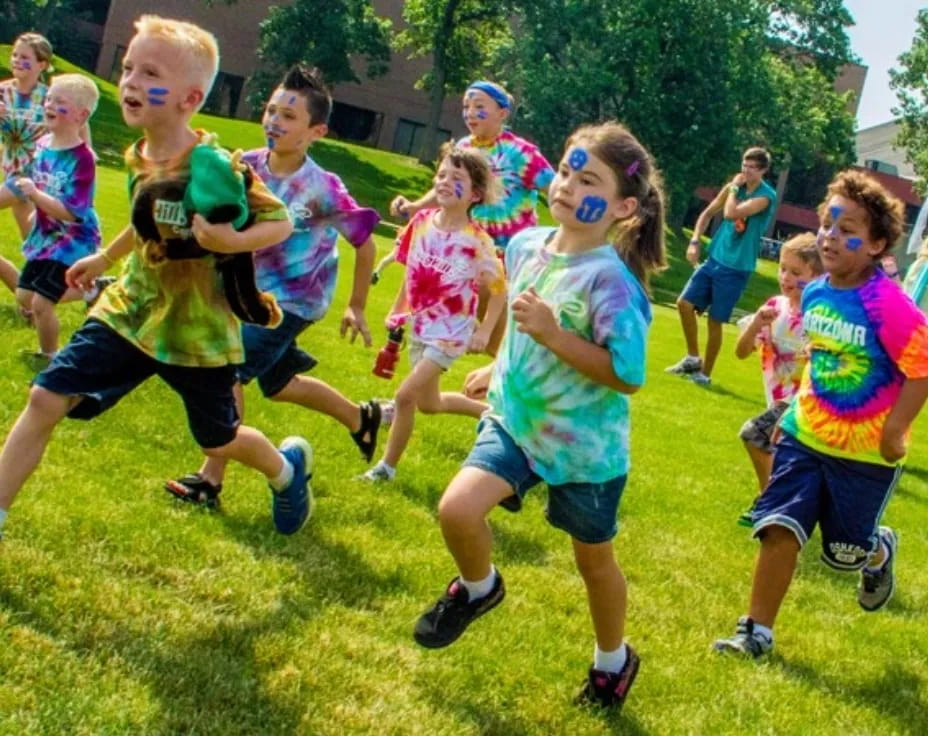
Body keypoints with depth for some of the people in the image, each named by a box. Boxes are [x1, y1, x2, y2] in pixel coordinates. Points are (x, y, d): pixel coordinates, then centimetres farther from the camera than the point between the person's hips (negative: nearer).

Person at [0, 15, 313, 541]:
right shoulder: (138, 158, -3)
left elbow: (281, 222, -16)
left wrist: (232, 242, -34)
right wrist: (105, 257, 26)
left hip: (196, 329, -5)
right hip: (130, 310, 5)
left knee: (217, 439, 15)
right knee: (46, 398, -8)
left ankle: (289, 466, 49)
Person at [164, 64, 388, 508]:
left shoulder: (321, 188, -23)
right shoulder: (247, 166, -9)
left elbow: (364, 242, -11)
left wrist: (356, 307, -3)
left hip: (294, 299, -7)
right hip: (254, 290, 7)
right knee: (278, 384, 22)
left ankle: (211, 479, -4)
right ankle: (361, 418, 46)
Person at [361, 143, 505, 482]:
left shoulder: (476, 240, -21)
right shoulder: (422, 222, -6)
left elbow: (499, 289, -12)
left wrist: (484, 332, -14)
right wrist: (397, 311, 11)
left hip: (450, 333, -7)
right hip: (420, 326, 7)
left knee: (406, 395, -15)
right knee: (428, 403, 21)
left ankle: (387, 466, 3)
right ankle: (490, 411, 45)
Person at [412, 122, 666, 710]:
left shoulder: (610, 280, -26)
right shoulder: (526, 245, -4)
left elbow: (629, 375, -28)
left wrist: (553, 336, -32)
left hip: (585, 445, -5)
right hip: (515, 419, 5)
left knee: (594, 560, 14)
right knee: (457, 508, -16)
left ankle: (614, 660, 41)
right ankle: (478, 588, 18)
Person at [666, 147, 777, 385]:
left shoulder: (765, 196, -15)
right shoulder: (735, 187, 5)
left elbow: (730, 213, -26)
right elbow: (708, 213, 14)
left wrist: (734, 188, -12)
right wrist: (695, 241, 2)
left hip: (736, 268, -6)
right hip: (715, 259, 6)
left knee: (715, 321, 0)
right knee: (685, 303, -1)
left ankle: (705, 373, 14)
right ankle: (693, 358, 14)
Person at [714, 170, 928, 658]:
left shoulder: (886, 304, -24)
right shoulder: (814, 293, -3)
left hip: (864, 451, -5)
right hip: (806, 435, 5)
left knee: (844, 550, 11)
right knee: (779, 529, -1)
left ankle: (880, 551, 47)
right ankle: (757, 632, 11)